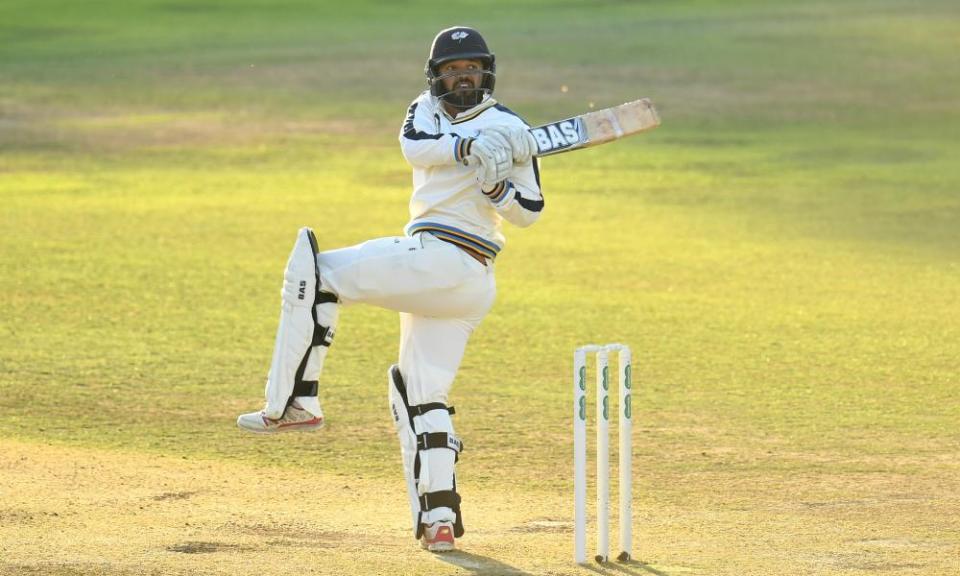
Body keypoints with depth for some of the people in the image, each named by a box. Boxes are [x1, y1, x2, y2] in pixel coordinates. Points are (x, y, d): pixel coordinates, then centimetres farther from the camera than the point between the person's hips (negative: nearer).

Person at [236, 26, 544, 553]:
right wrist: (468, 149, -23)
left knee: (316, 271, -11)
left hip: (443, 258, -8)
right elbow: (413, 145, -8)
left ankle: (294, 401, -14)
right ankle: (439, 519, 4)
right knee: (421, 392, 8)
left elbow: (529, 212, 1)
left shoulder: (508, 128, 0)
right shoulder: (429, 110, 17)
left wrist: (498, 188, -18)